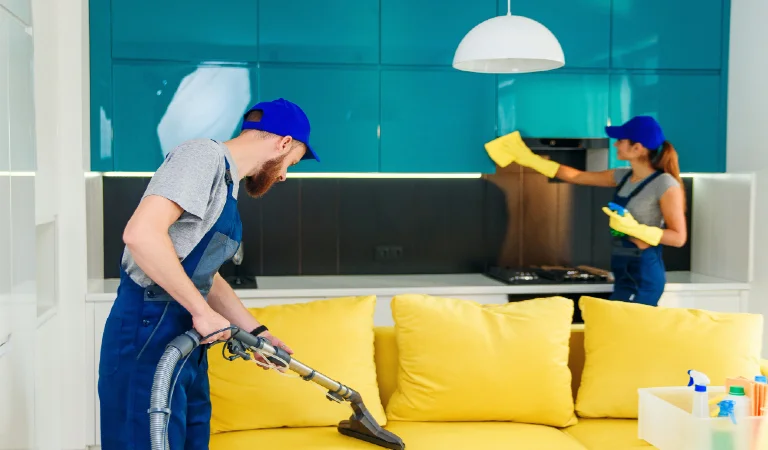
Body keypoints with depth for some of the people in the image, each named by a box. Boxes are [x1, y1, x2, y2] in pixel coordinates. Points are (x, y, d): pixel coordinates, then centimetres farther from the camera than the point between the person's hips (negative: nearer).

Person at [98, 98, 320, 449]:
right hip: (147, 332, -10)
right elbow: (141, 232, -26)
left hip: (184, 339, 10)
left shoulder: (225, 179, 17)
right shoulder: (205, 155, -12)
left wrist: (257, 332, 19)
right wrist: (202, 311, -21)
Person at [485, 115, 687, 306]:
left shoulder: (665, 184, -13)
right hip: (625, 273, 7)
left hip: (643, 275, -7)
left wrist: (634, 228, -24)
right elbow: (577, 176, 16)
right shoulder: (624, 177, 8)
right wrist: (530, 160, 18)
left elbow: (679, 237, -13)